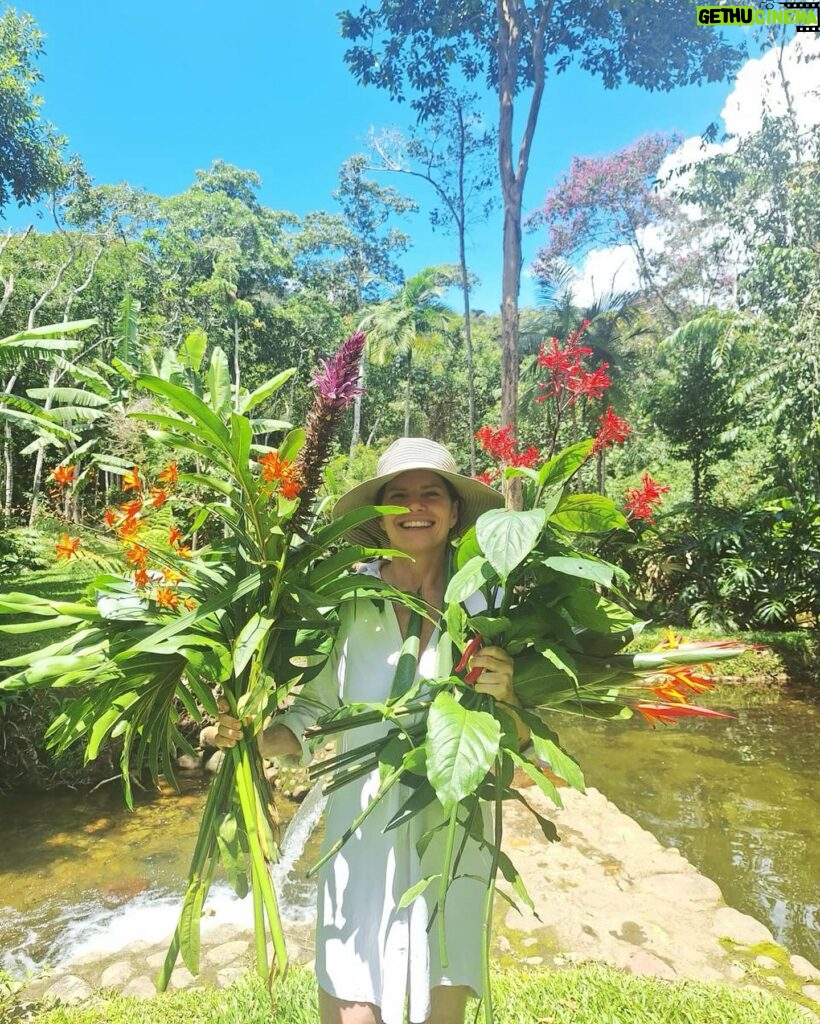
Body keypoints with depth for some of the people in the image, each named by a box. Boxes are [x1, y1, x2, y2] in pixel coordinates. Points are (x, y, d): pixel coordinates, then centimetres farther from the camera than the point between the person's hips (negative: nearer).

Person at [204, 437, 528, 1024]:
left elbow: (527, 740, -2)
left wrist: (503, 695, -23)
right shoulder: (347, 600, -6)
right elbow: (312, 717, 0)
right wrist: (248, 736, -18)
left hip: (453, 839, 1)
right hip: (362, 840, 0)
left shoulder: (487, 602, -5)